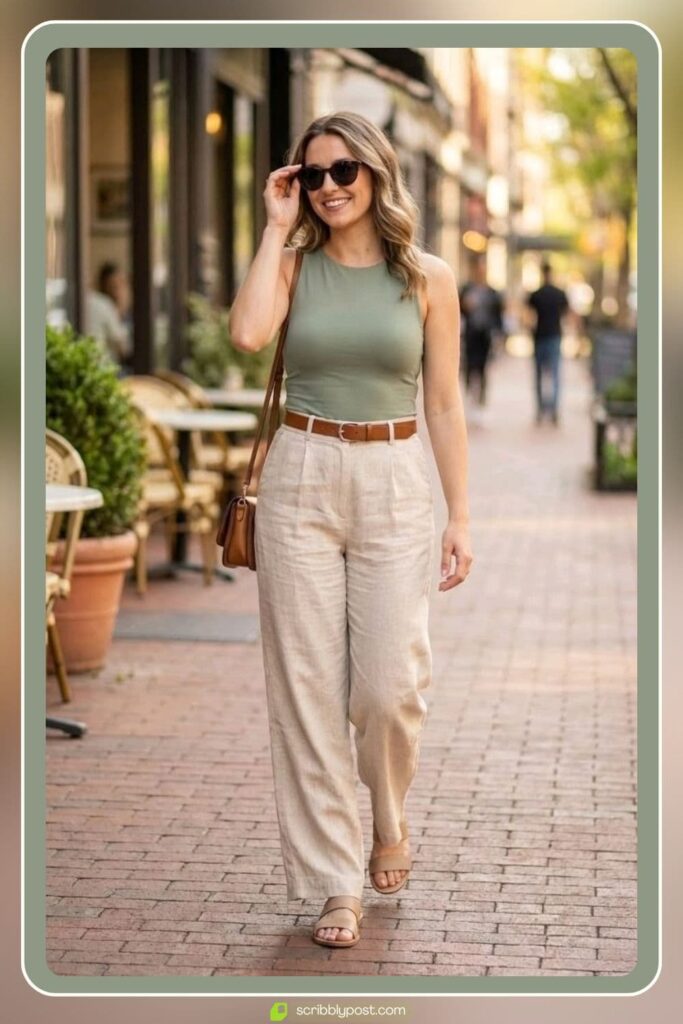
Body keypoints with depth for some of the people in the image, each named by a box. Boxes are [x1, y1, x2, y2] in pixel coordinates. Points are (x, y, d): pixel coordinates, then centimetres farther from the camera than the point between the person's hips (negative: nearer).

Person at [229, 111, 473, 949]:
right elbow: (248, 333, -17)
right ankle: (335, 883, 10)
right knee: (307, 685, 0)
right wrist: (276, 226, -8)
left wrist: (460, 517, -1)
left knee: (389, 685, -5)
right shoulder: (295, 265, 5)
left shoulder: (427, 278, 4)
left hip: (393, 481, -1)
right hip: (301, 478, 1)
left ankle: (389, 817, 28)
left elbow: (443, 405, 4)